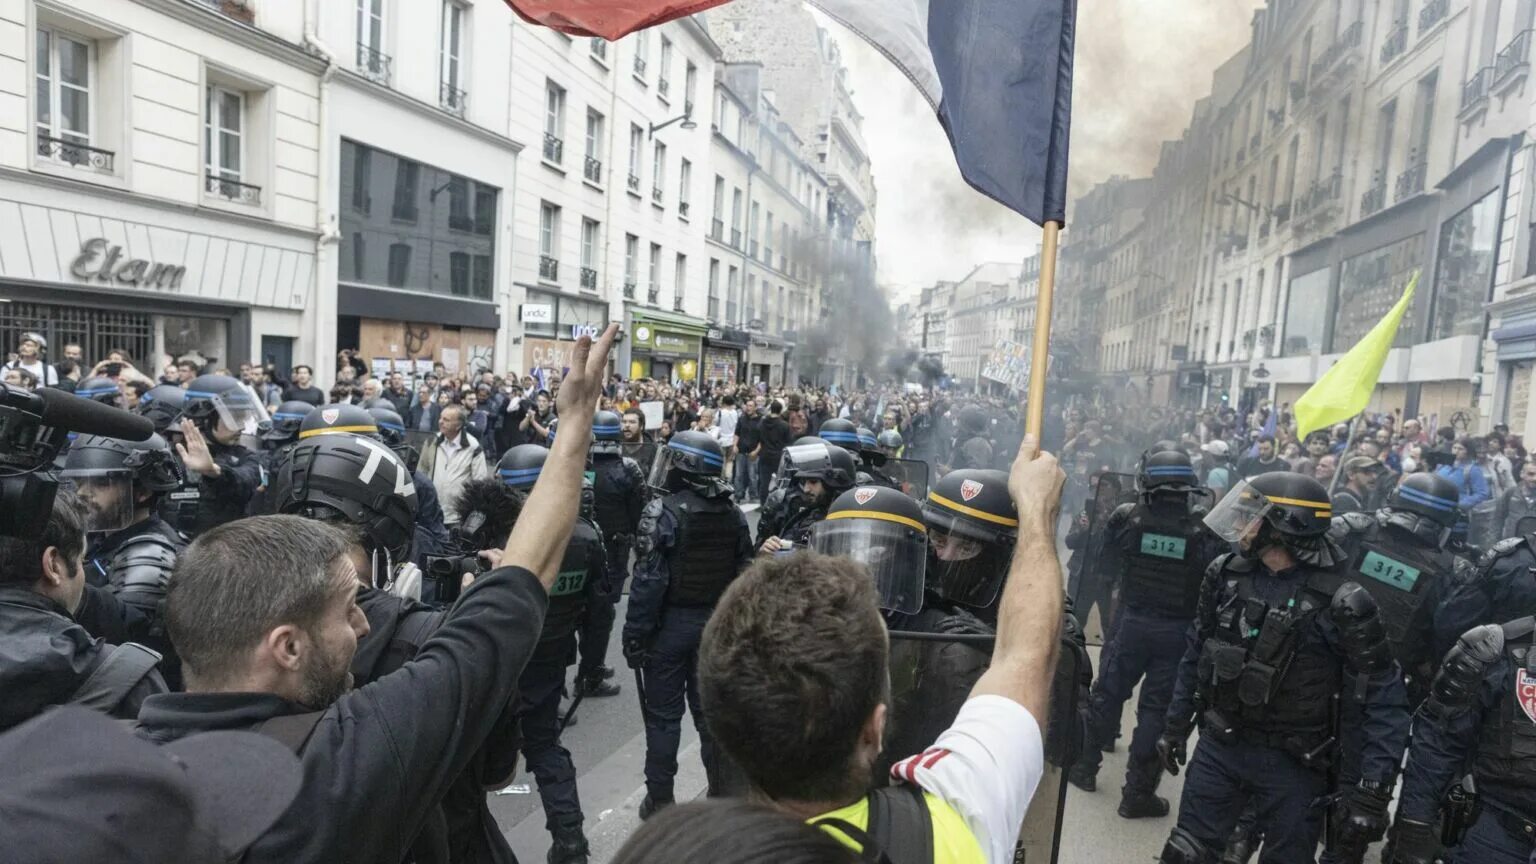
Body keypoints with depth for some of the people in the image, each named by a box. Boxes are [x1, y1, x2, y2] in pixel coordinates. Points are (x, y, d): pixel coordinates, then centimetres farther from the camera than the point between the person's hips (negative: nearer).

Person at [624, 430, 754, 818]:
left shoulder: (662, 511, -17)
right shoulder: (733, 513, 2)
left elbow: (649, 580, -19)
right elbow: (745, 574, 6)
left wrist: (634, 634, -12)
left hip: (670, 623, -5)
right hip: (717, 622, 5)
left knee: (663, 716, 7)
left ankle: (660, 800, 18)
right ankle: (722, 792, 25)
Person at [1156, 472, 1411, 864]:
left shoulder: (1340, 603, -18)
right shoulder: (1226, 574, -4)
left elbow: (1384, 700, -14)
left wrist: (1373, 791, -16)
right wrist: (1177, 723, 12)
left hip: (1292, 763, -4)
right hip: (1218, 746, 4)